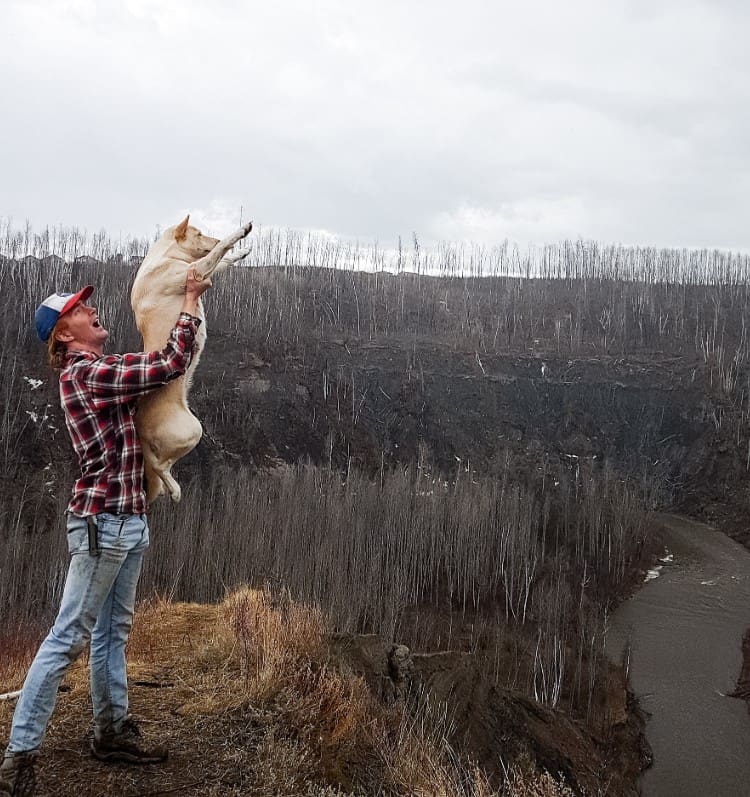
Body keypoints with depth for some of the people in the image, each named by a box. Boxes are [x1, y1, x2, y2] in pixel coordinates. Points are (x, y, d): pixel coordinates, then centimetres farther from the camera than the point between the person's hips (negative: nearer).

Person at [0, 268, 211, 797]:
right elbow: (173, 364, -18)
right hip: (103, 522, -9)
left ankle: (112, 733, 26)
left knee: (113, 632, 15)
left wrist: (188, 305, 16)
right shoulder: (85, 372, -14)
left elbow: (160, 363, 25)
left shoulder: (102, 371, 15)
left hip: (129, 520, 10)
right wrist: (190, 298, -8)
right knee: (68, 639, -6)